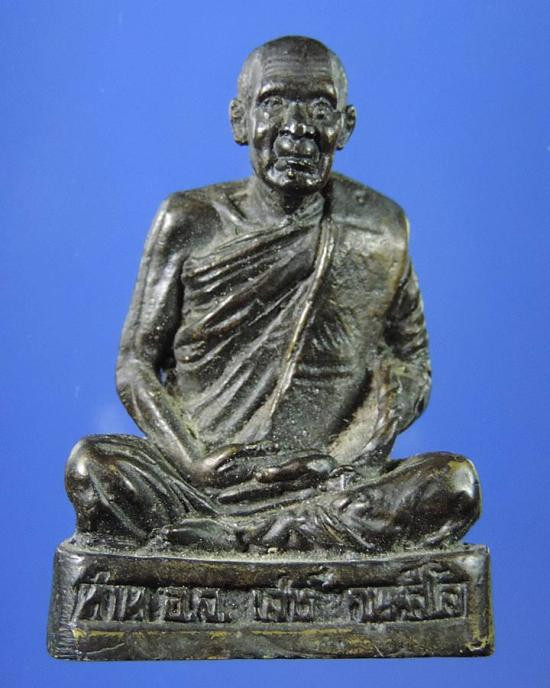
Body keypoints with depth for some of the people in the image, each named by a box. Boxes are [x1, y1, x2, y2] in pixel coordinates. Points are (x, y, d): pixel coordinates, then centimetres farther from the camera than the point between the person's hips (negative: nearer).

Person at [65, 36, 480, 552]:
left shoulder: (380, 230, 6)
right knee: (91, 466, -27)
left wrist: (339, 458, -10)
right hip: (196, 481, -1)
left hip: (331, 486, 2)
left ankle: (199, 536, -24)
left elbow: (410, 370, 9)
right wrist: (195, 460, -13)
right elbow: (135, 364, 5)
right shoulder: (190, 223, 4)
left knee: (456, 483, -26)